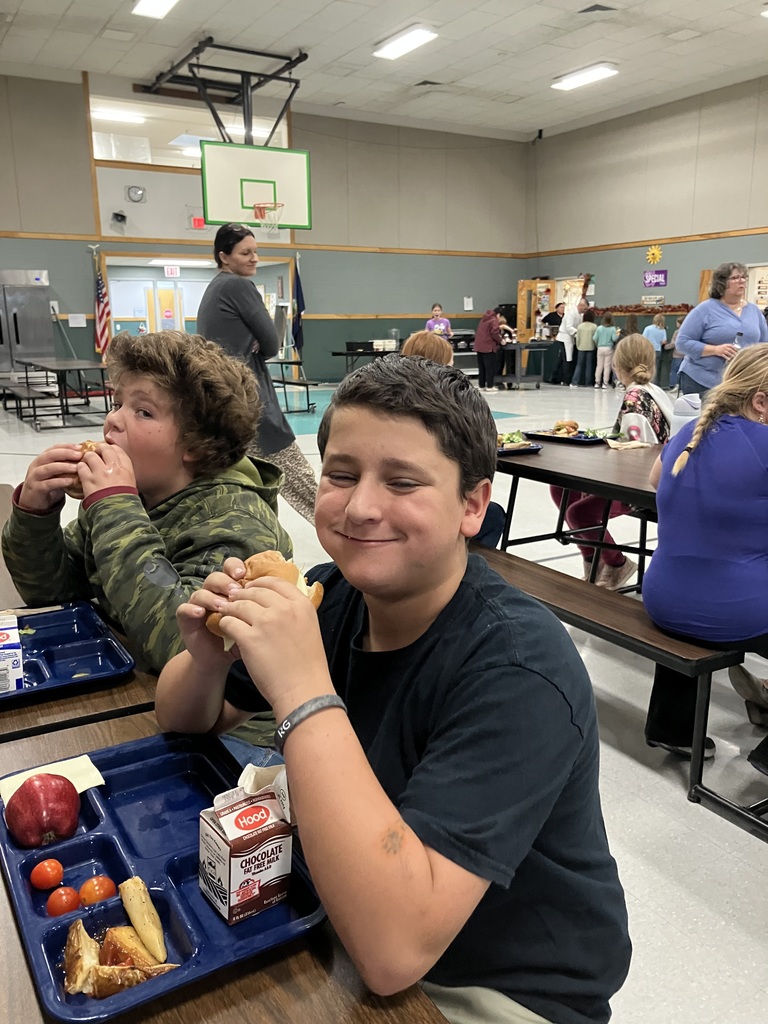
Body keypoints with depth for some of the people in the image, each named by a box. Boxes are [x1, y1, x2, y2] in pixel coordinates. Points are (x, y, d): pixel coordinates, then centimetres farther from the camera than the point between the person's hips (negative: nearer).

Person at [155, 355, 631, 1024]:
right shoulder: (335, 592, -11)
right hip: (359, 923, 6)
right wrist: (208, 656, -21)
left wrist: (304, 693, -39)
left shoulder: (519, 672, -30)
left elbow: (395, 949, -36)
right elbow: (186, 721, 2)